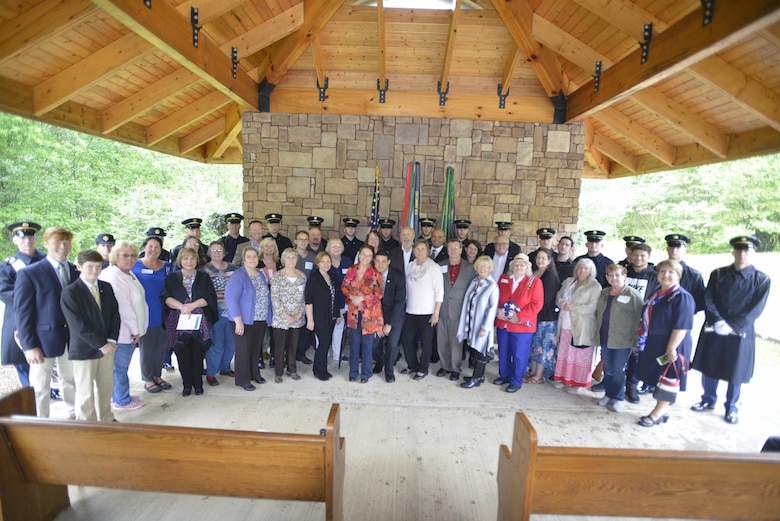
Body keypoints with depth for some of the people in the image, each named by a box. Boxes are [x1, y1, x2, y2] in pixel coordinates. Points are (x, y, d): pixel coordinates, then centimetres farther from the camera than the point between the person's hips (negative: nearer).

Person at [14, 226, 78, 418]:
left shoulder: (76, 272, 3)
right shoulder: (29, 274, -9)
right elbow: (22, 313, -10)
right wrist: (29, 345, -14)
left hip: (72, 338, 4)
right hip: (43, 339, -4)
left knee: (71, 380, 19)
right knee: (40, 386, 11)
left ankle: (74, 415, 36)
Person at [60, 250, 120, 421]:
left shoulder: (106, 287, 6)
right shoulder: (70, 292, -11)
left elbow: (114, 314, 6)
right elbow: (78, 325, -16)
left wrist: (111, 340, -6)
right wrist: (101, 344, -16)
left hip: (107, 346, 5)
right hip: (84, 350, -5)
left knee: (106, 387, 15)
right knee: (86, 393, 6)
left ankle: (106, 419, 31)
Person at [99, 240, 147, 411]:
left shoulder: (129, 274, 12)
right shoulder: (113, 276, -18)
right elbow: (122, 306, -20)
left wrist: (136, 328, 15)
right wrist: (135, 329, -14)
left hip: (131, 330, 9)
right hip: (123, 331, -9)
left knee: (120, 366, 20)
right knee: (120, 367, 5)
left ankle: (118, 395, 32)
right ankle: (122, 401, 18)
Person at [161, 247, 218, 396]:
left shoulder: (204, 277, 9)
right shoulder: (172, 278, 10)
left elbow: (210, 297, -2)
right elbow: (165, 297, -1)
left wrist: (193, 305, -14)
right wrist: (181, 306, -16)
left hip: (199, 323, 0)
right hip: (179, 323, 0)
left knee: (197, 355, 3)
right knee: (183, 356, 3)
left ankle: (198, 384, 16)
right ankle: (187, 384, 17)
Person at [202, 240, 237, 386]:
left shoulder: (231, 267, 8)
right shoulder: (205, 270, -4)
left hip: (231, 311, 5)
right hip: (215, 312, -5)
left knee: (231, 343, 14)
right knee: (216, 345, -2)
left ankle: (225, 368, 33)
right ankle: (210, 373, 16)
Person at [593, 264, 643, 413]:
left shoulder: (633, 295, -10)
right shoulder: (604, 293, 10)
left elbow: (640, 317, -12)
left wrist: (635, 337, -13)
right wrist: (598, 331, 14)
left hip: (622, 341, -6)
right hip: (604, 339, 6)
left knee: (618, 371, 3)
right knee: (607, 369, 15)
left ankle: (619, 398, 19)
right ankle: (609, 394, 28)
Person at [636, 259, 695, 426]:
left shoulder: (682, 297, -15)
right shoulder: (655, 295, 10)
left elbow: (682, 326, -20)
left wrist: (671, 348, -23)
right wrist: (641, 340, 18)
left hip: (669, 346, -8)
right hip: (652, 345, 8)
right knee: (657, 377, 15)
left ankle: (657, 413, 16)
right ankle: (663, 410, 29)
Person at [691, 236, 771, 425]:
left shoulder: (762, 280, -2)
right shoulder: (718, 274, 3)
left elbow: (755, 309, -8)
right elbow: (708, 300, -3)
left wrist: (732, 326, -17)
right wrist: (717, 321, -17)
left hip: (741, 333, -2)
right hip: (713, 330, 2)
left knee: (735, 373, 8)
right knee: (709, 367, 11)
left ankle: (732, 408, 27)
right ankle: (708, 400, 30)